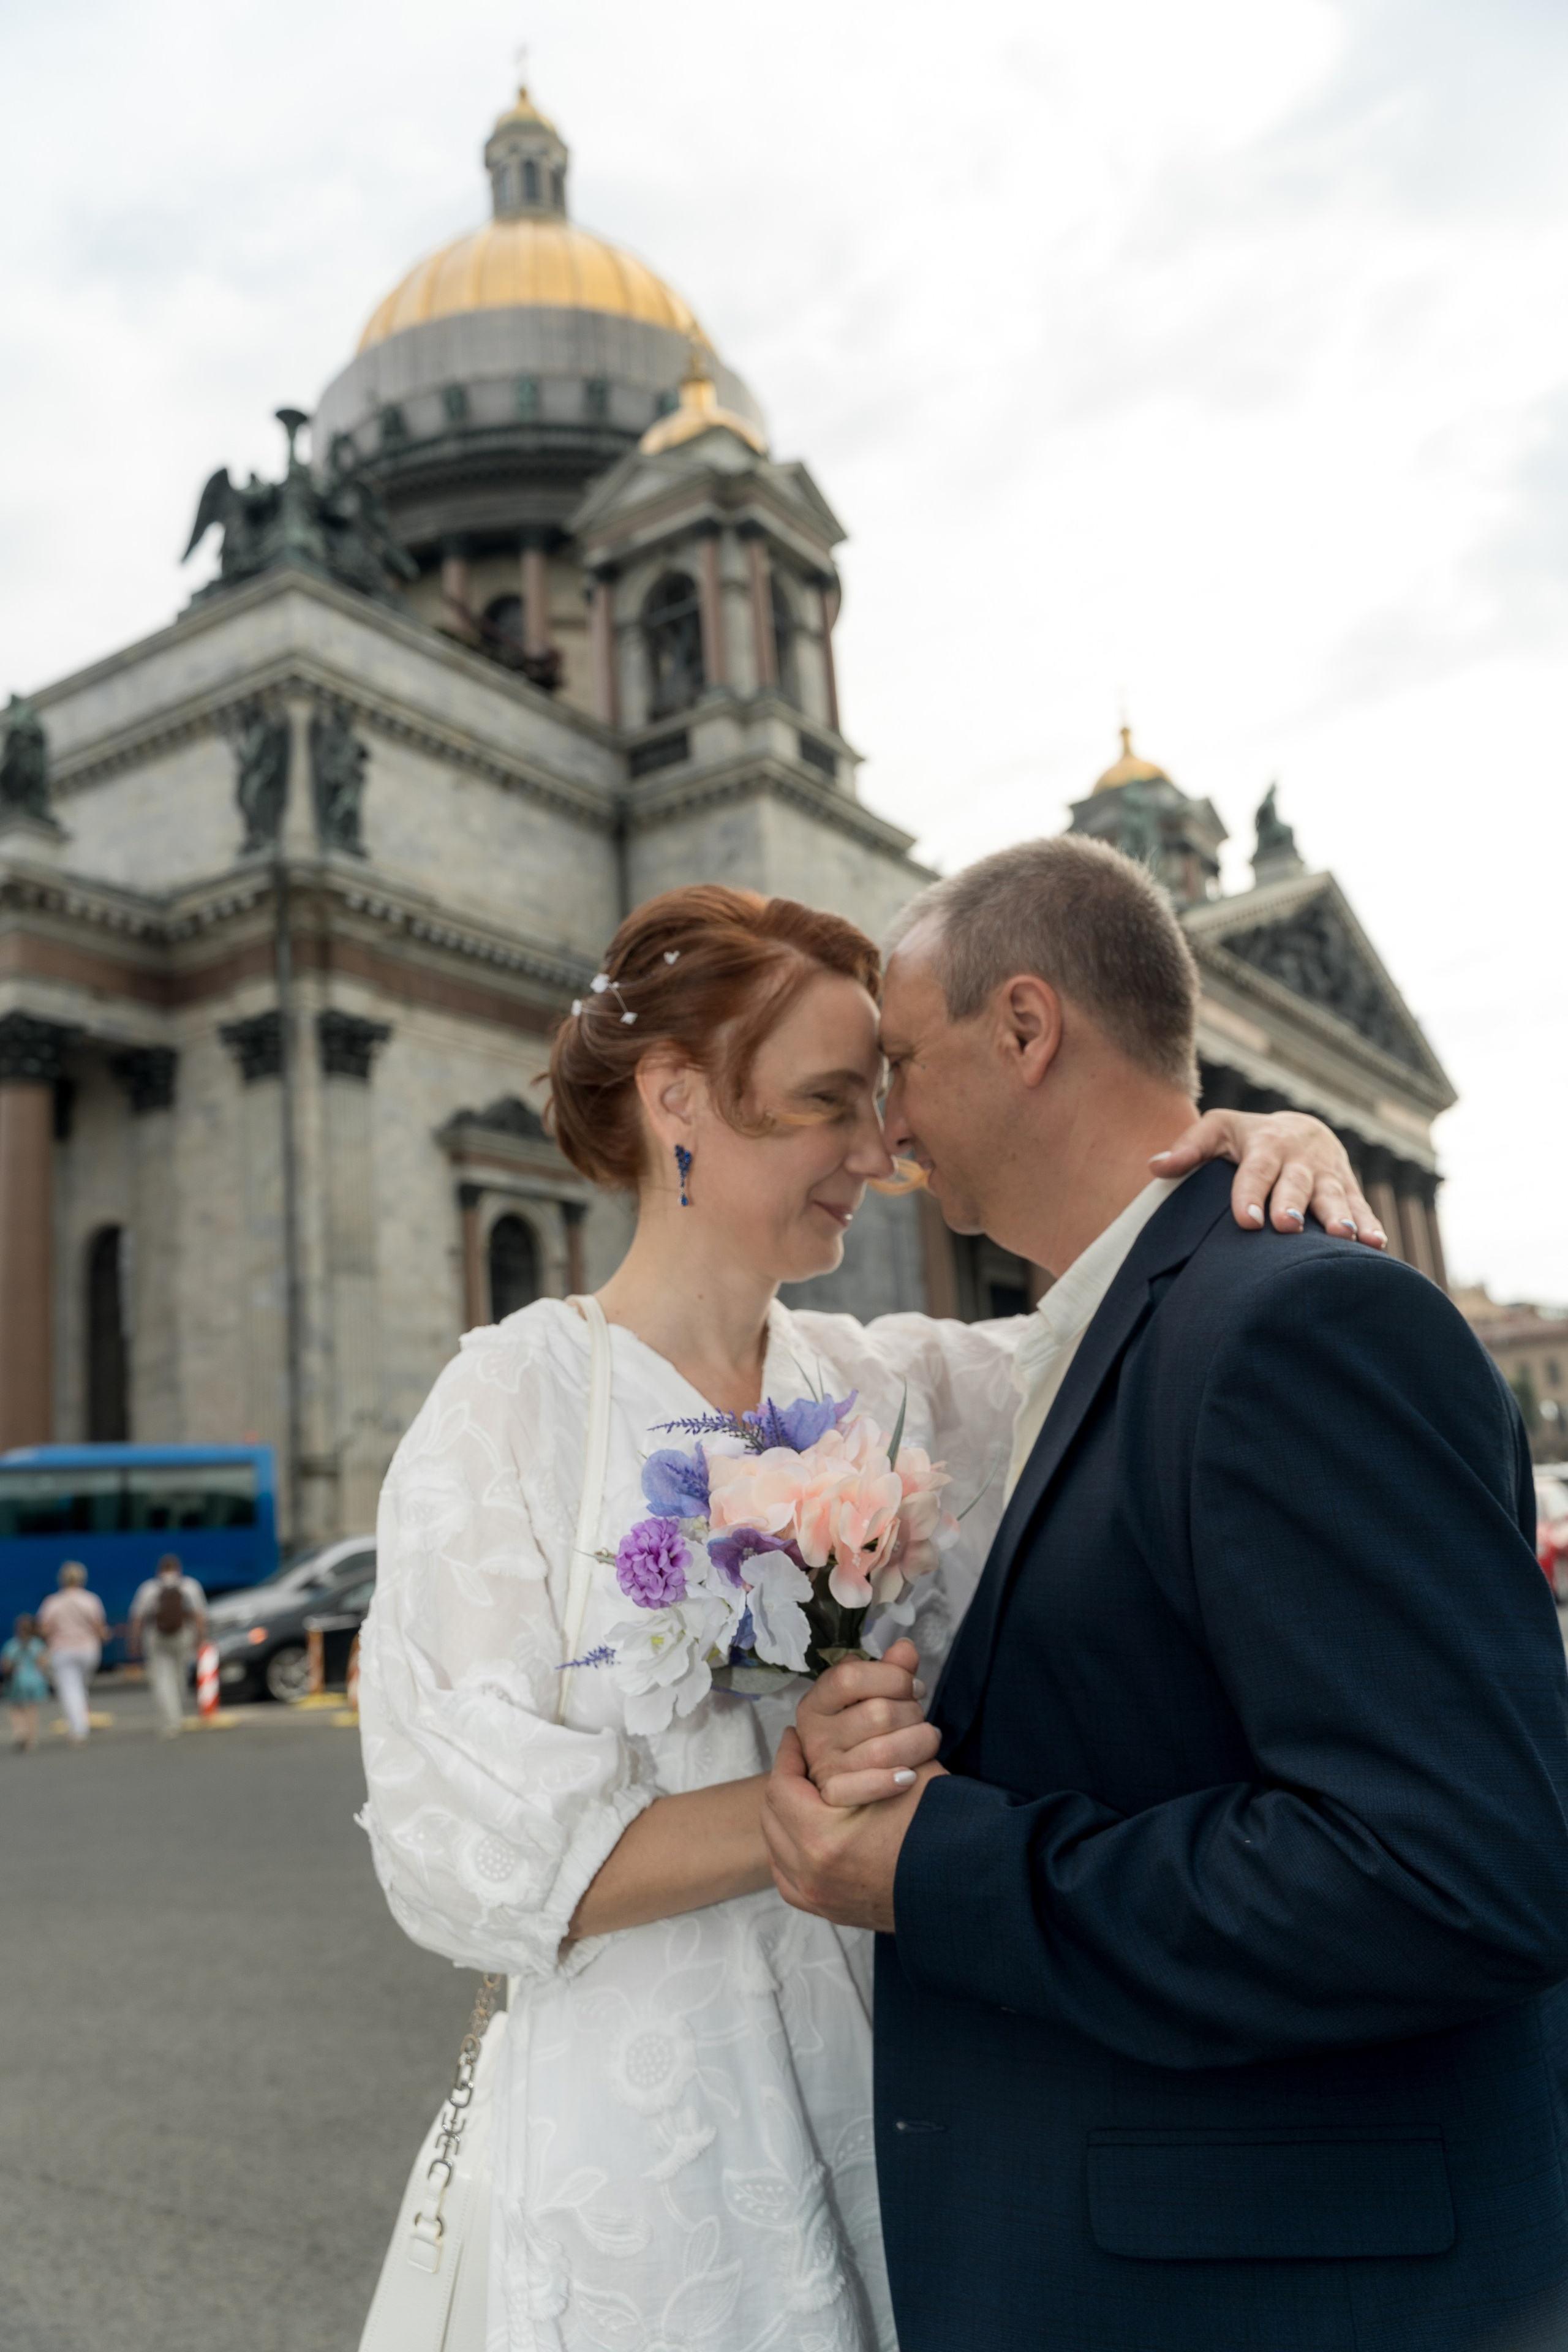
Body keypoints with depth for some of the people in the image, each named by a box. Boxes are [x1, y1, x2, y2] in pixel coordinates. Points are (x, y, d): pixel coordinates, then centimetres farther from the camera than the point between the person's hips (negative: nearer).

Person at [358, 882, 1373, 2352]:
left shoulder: (893, 1385, 0)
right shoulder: (517, 1403, -13)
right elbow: (465, 1855, -16)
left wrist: (1265, 1160, -20)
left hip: (901, 2105, 5)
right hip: (663, 2136, -4)